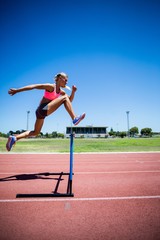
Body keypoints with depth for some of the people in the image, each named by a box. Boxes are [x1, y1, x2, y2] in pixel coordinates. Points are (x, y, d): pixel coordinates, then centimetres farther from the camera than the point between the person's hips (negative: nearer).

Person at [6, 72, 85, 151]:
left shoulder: (61, 92, 15)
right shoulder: (51, 86, -10)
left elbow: (70, 100, 19)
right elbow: (34, 86, -12)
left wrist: (73, 92, 0)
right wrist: (17, 90, -13)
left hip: (42, 112, 10)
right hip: (42, 110, -10)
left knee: (36, 132, 19)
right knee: (64, 97, -16)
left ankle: (14, 138, 20)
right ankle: (75, 119, -20)